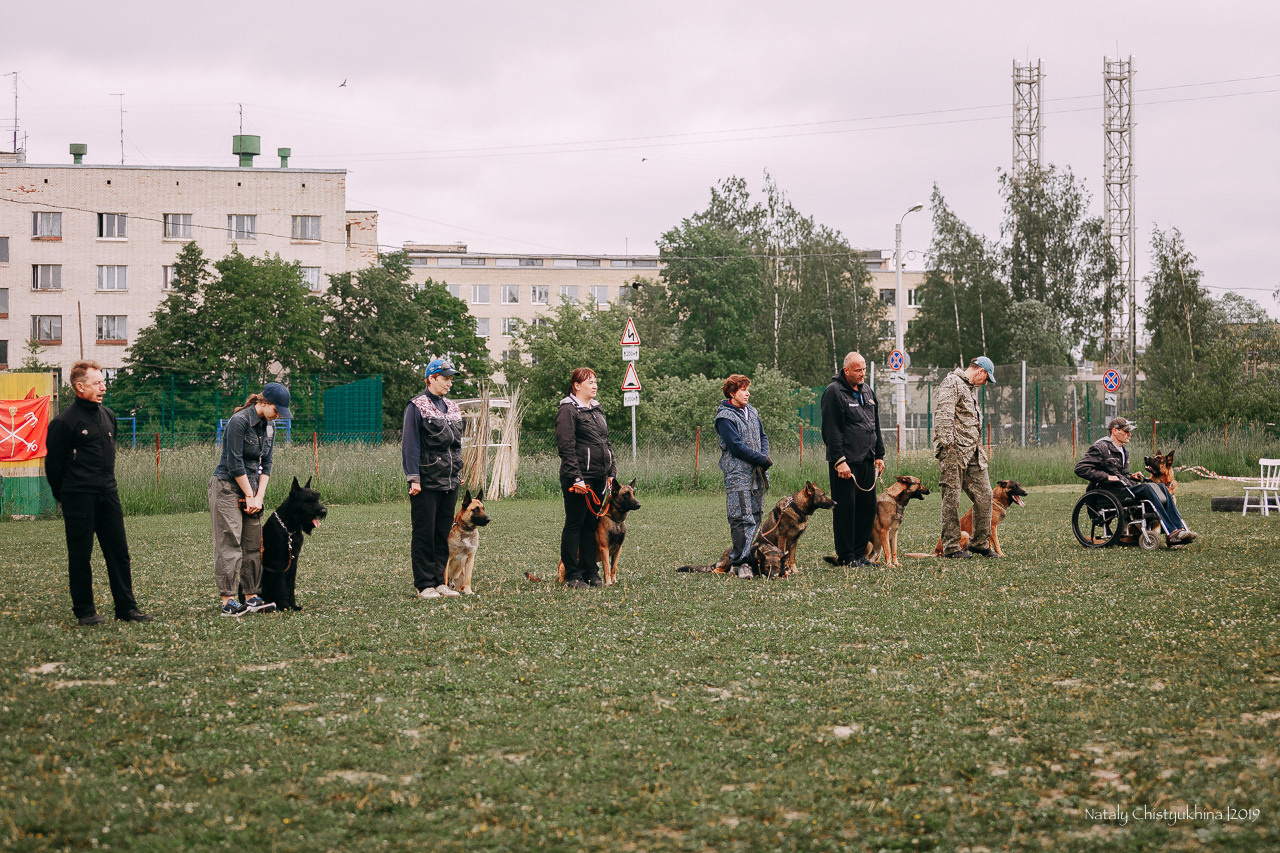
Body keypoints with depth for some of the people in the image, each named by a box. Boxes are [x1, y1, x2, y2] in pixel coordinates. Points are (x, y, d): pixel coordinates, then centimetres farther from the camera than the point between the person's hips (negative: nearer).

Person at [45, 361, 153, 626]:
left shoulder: (108, 415, 11)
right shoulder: (64, 422, -11)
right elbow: (53, 464, -5)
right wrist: (65, 496, 2)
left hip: (108, 495, 6)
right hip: (79, 499, -6)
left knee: (119, 551, 6)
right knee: (80, 555, 1)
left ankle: (126, 607, 12)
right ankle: (84, 611, 9)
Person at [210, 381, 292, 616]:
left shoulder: (269, 426, 8)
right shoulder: (239, 421, -17)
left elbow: (266, 464, 11)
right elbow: (235, 463, -17)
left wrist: (259, 496, 0)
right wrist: (250, 496, -12)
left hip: (250, 487, 8)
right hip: (226, 487, -8)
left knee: (254, 544, 4)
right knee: (230, 543, -10)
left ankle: (251, 597, 8)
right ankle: (228, 602, -12)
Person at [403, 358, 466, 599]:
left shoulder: (452, 408, 16)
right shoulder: (417, 407, -5)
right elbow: (410, 444, -9)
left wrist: (458, 473, 18)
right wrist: (413, 478, -14)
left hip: (450, 483, 7)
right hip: (426, 483, -7)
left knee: (444, 534, 8)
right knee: (424, 535, -2)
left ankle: (439, 581, 14)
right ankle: (425, 585, 1)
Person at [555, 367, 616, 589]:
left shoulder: (596, 410, 18)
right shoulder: (568, 410, -9)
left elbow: (606, 443, 22)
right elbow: (566, 446, -15)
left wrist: (611, 472, 14)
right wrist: (576, 478, -20)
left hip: (598, 478, 8)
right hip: (578, 479, -8)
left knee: (592, 525, 11)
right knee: (574, 525, -2)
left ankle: (590, 573, 16)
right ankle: (572, 576, 1)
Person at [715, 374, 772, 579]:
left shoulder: (751, 412, 16)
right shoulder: (725, 417, -9)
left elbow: (762, 436, 20)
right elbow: (735, 446, -16)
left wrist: (764, 456, -1)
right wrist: (762, 459, -12)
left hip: (756, 474, 8)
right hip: (737, 474, -8)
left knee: (755, 517, 9)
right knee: (743, 518, -12)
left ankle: (737, 558, 15)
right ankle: (740, 563, -11)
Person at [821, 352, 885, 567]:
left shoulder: (867, 391, 16)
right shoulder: (834, 392, -8)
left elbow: (876, 426, 23)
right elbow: (831, 430, -13)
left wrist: (879, 455, 17)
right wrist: (839, 461, -18)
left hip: (867, 461, 8)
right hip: (845, 463, -8)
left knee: (868, 508, 8)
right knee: (845, 509, -4)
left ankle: (859, 553, 16)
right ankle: (846, 556, 2)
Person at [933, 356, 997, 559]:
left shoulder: (971, 388, 25)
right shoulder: (952, 383, -7)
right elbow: (943, 414, -18)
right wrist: (947, 443, -25)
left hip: (973, 452, 9)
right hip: (954, 451, -9)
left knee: (984, 495, 6)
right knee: (952, 499, -4)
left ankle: (980, 543, 16)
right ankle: (951, 548, -1)